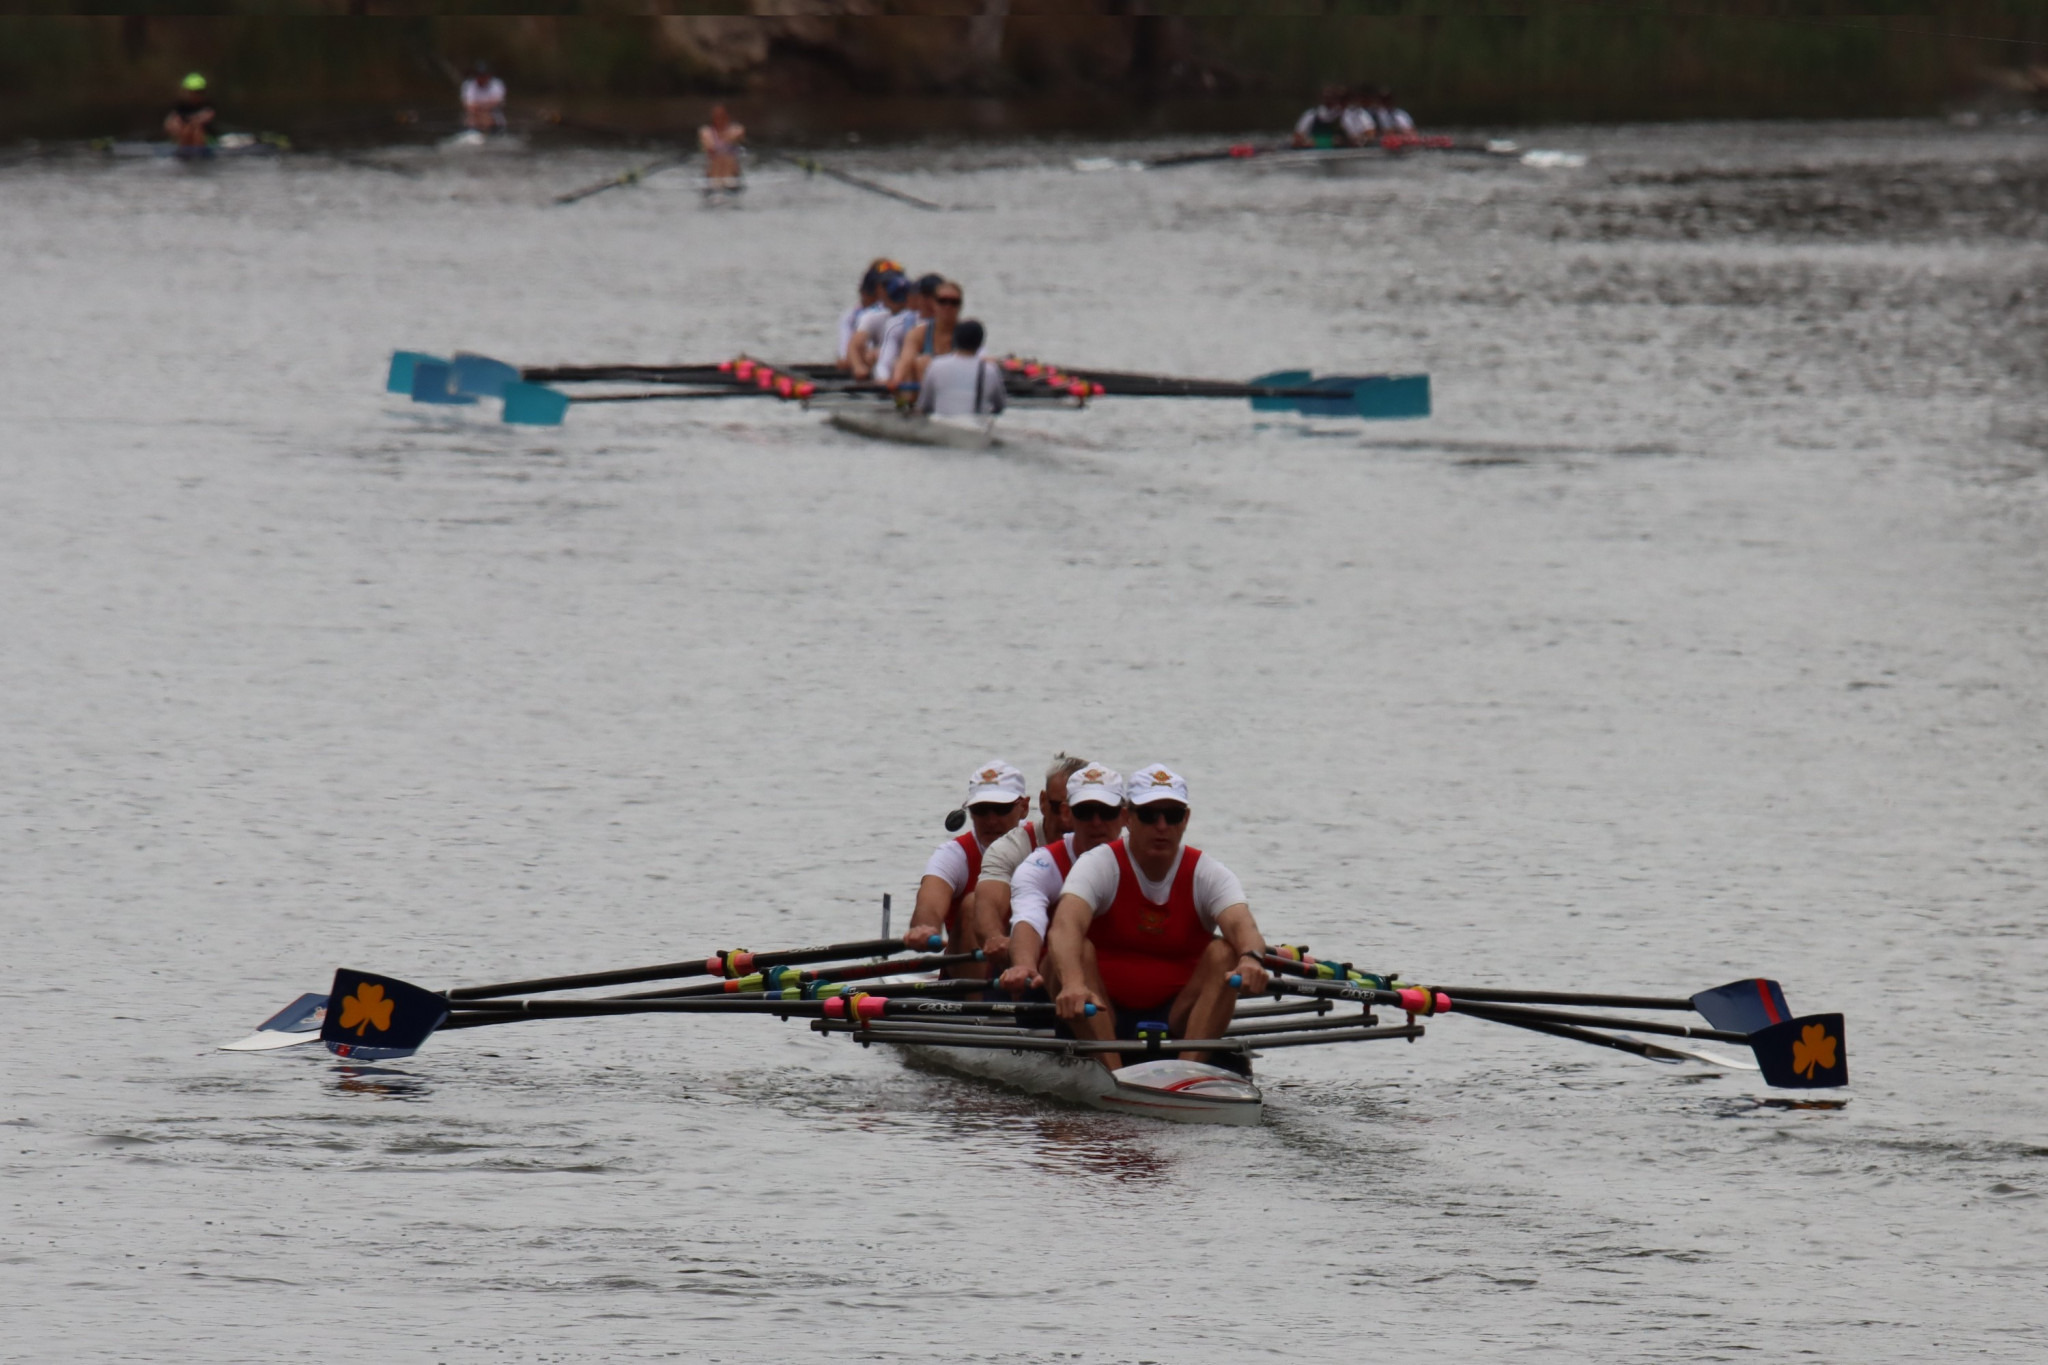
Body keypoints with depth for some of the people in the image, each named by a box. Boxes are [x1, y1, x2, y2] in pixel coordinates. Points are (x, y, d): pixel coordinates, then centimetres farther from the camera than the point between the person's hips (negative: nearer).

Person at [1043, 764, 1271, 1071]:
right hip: (1101, 1020, -1)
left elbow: (1241, 924, -22)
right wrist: (1073, 984, -50)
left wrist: (1250, 957, -48)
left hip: (1177, 1021, 1)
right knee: (1077, 951, -27)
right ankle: (1113, 1074, -42)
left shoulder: (1208, 874, -1)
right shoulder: (1099, 865, -8)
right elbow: (1066, 925, -28)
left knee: (1224, 953, -21)